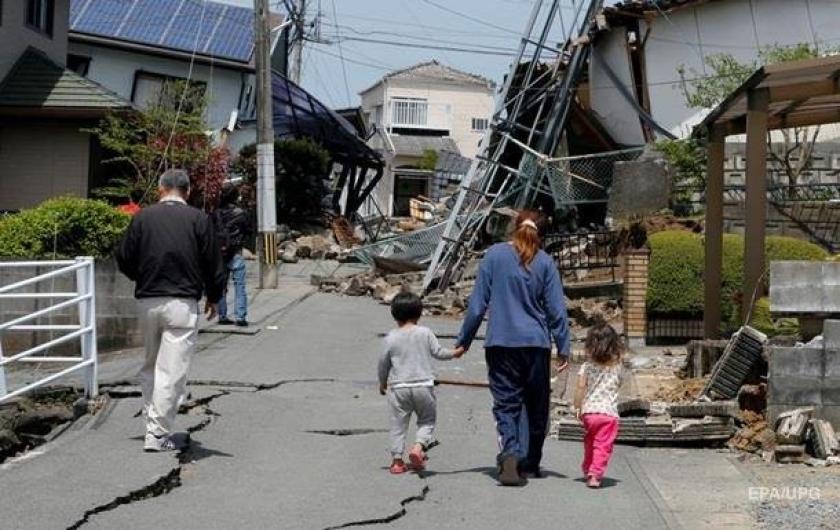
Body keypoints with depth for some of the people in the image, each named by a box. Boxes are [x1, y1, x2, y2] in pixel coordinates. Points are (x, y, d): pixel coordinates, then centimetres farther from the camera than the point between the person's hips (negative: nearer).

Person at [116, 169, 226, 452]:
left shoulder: (142, 217, 4)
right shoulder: (198, 219, -2)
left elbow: (124, 259, 6)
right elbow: (213, 264, 0)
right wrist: (213, 298, 16)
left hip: (147, 301, 3)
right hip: (181, 303, -3)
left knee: (150, 367, 18)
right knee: (172, 370, -2)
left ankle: (153, 425, 18)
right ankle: (159, 435, -2)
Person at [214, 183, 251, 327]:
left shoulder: (216, 213, -3)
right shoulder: (240, 213, -12)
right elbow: (248, 230, -1)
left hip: (219, 254, 4)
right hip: (235, 254, -4)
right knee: (239, 286, 0)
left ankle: (222, 315, 16)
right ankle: (240, 317, -3)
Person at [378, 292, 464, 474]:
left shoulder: (391, 337, -1)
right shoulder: (425, 333, -2)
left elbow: (383, 362, 4)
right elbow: (438, 352, 2)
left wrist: (382, 382, 19)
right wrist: (454, 354, 20)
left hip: (399, 386, 0)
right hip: (423, 384, 0)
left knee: (398, 424, 9)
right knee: (427, 420, 13)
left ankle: (397, 460, 8)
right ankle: (419, 447, -10)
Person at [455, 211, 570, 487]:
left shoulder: (494, 255, -1)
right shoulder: (545, 262, 0)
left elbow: (478, 303, 0)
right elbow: (557, 309, 1)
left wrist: (463, 340, 8)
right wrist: (564, 348, 7)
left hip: (501, 343, -1)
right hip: (536, 344, 1)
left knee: (506, 404, 0)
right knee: (535, 406, 13)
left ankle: (510, 456, -22)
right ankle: (529, 463, 20)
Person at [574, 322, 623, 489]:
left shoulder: (587, 366, -3)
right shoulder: (617, 368, 2)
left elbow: (580, 388, -8)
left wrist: (577, 407, 0)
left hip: (588, 411, 1)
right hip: (609, 412, -1)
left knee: (590, 443, 21)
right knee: (603, 445, -3)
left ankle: (587, 471, 33)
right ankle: (595, 474, -16)